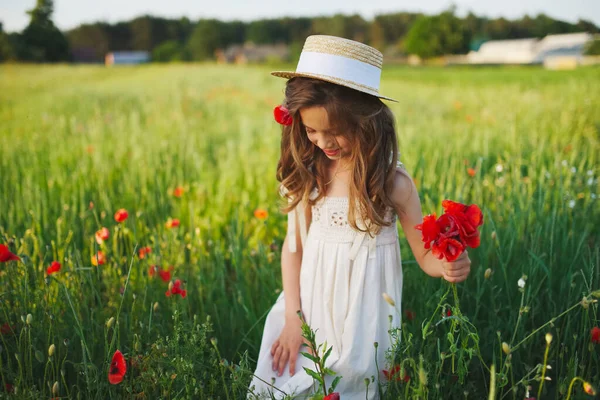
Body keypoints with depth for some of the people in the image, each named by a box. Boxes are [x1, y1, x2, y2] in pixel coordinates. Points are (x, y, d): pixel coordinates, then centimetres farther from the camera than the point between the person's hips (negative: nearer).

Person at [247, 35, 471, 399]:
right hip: (310, 298, 3)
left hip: (361, 307, -3)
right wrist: (292, 317, -4)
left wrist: (448, 266, -30)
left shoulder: (392, 180, -15)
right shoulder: (307, 173, -7)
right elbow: (293, 245, 1)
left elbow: (425, 254, -6)